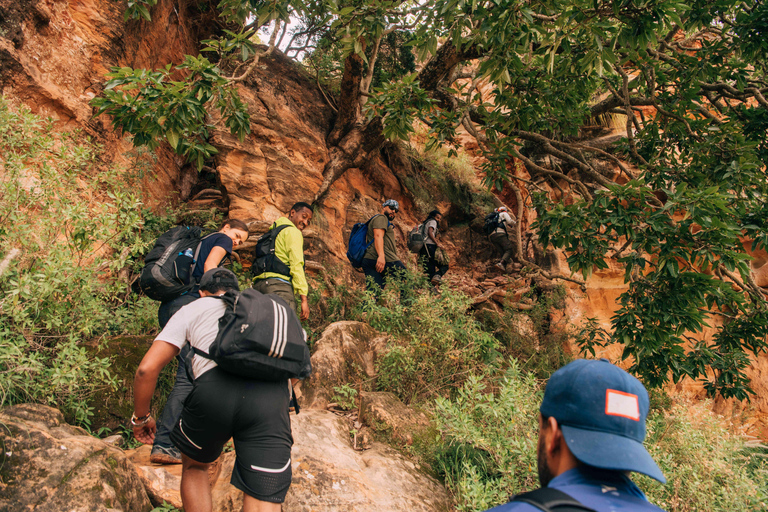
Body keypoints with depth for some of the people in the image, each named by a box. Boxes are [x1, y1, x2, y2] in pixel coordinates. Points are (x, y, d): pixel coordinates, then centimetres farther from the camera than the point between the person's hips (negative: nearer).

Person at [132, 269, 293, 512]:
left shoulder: (193, 308, 28)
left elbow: (147, 368, 17)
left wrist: (141, 417, 31)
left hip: (215, 388, -1)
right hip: (272, 395, 1)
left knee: (194, 467, 30)